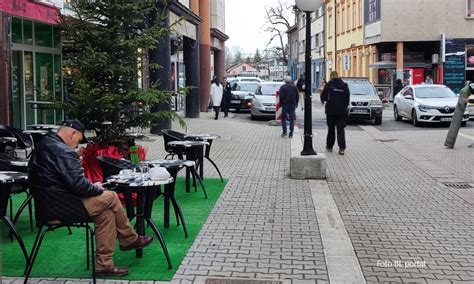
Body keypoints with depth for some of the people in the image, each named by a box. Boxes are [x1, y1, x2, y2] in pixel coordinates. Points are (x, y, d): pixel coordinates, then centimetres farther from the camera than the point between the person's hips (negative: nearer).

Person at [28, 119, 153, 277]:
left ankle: (103, 264, 13)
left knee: (105, 212, 12)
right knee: (111, 198, -1)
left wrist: (92, 187, 10)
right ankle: (130, 239, 17)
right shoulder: (64, 152, -20)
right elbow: (79, 185, -25)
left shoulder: (43, 145, 13)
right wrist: (97, 188, -4)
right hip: (61, 208, -10)